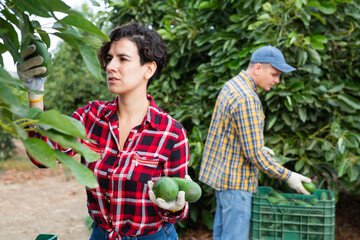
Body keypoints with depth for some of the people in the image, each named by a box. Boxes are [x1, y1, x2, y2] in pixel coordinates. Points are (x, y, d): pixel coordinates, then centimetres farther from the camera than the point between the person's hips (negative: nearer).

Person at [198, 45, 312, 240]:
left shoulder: (232, 85, 8)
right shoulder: (246, 99, -23)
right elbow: (254, 154, -22)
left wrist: (258, 147, 20)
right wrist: (287, 176, -13)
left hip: (221, 173, 10)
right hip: (235, 179, -10)